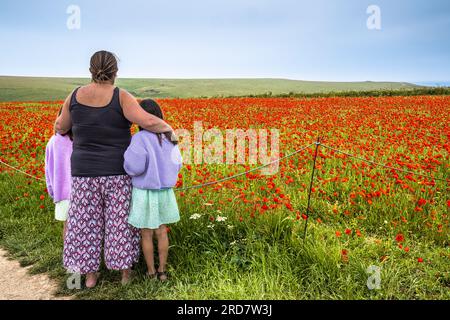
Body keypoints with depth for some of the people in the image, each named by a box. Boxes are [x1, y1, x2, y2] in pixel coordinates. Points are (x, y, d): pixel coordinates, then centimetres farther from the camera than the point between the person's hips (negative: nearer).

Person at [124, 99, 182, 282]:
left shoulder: (140, 138, -19)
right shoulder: (169, 137, -1)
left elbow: (134, 167, -23)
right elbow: (176, 165, 5)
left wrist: (128, 162, -3)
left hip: (145, 193, -4)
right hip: (164, 191, 5)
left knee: (146, 235, 12)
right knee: (162, 232, 17)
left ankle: (151, 272, 24)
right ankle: (162, 271, 25)